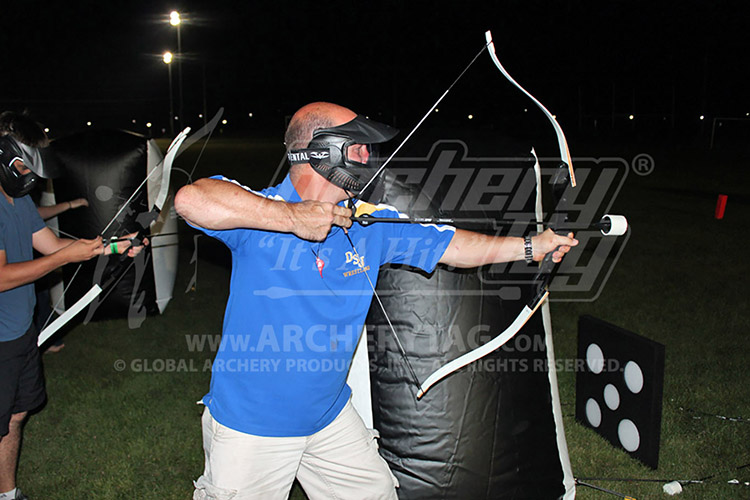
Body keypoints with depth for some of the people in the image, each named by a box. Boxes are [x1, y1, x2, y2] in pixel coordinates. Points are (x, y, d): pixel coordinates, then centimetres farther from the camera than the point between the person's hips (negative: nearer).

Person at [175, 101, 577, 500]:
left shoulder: (373, 224, -1)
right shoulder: (263, 214, -18)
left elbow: (450, 246, 6)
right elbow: (191, 200, -36)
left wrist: (531, 246, 5)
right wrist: (291, 217, -37)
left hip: (330, 419, 5)